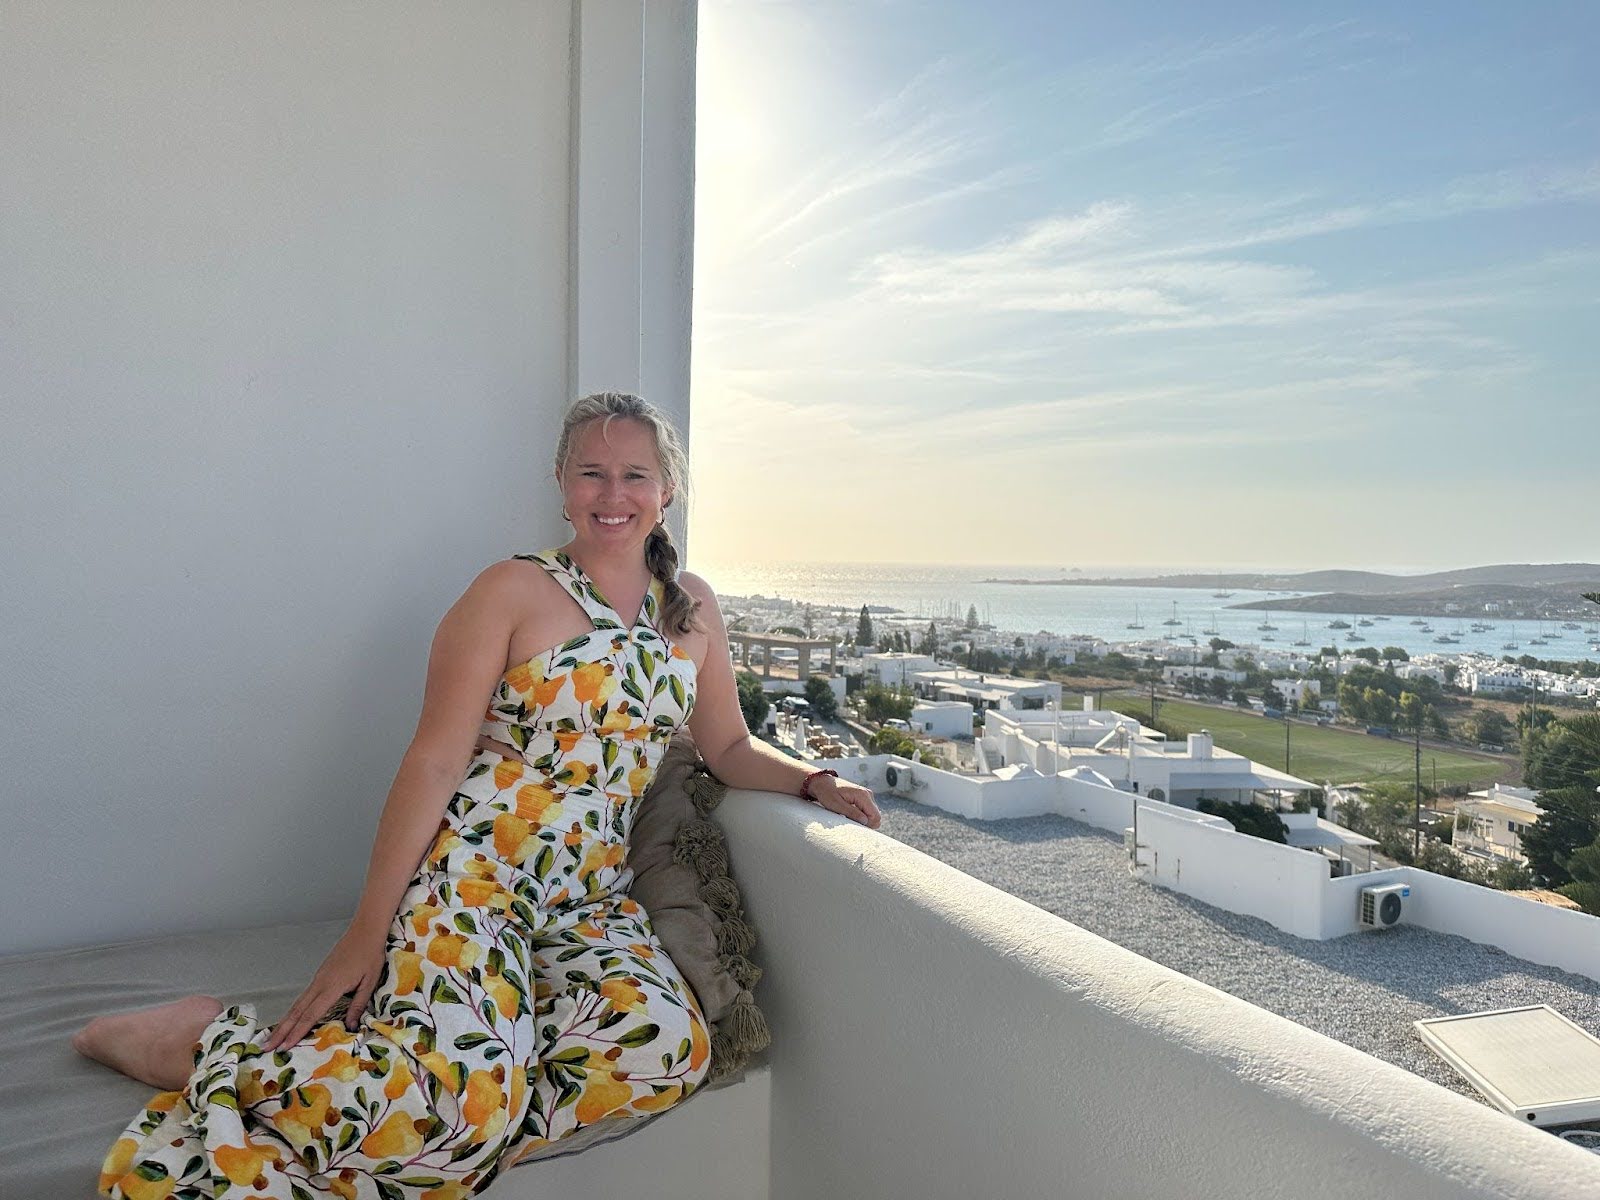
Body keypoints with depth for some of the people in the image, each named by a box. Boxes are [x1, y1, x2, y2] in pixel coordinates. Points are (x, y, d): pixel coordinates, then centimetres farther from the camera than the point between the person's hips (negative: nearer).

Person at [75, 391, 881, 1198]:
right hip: (467, 869, -5)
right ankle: (204, 1044, -3)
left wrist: (813, 781, 1)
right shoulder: (514, 591, -4)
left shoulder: (692, 609, 12)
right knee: (471, 1094, -29)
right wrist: (366, 933, -11)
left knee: (670, 1048, -25)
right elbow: (434, 761, -8)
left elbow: (730, 748, 20)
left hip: (590, 900, 6)